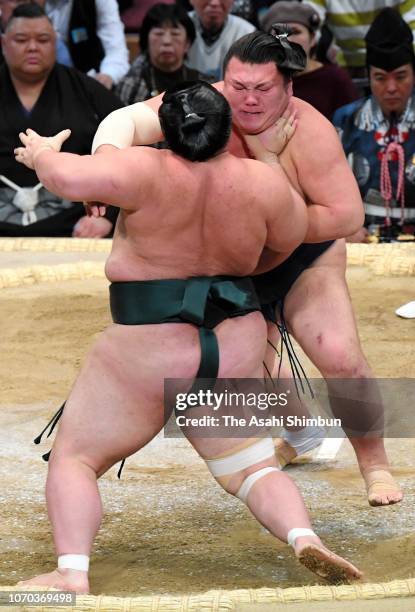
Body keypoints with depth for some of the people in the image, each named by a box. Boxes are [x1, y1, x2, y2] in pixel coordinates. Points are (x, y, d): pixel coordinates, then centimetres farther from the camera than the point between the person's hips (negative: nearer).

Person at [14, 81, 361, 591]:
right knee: (253, 469, 14)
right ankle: (304, 538, -15)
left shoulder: (152, 173, -17)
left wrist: (42, 155, -5)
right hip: (236, 352, 4)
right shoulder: (261, 181, -5)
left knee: (73, 459, 7)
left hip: (147, 352, -4)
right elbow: (291, 237, 12)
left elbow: (68, 177, -25)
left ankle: (72, 573, -13)